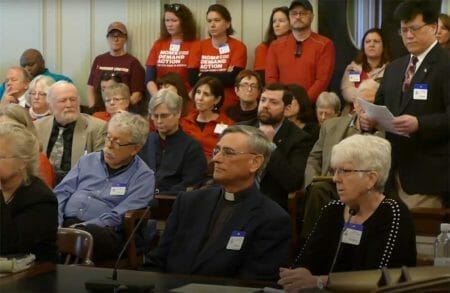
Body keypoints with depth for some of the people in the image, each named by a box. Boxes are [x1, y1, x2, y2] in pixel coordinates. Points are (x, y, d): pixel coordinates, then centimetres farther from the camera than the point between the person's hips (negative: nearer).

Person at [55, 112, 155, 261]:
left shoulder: (143, 177, 5)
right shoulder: (88, 160, 21)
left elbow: (118, 216, -7)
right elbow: (61, 193, 15)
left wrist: (81, 227, -16)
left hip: (101, 231, -4)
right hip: (64, 223, 4)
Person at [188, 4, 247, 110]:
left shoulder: (238, 47, -2)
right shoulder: (199, 46, 7)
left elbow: (232, 79, -14)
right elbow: (192, 79, -6)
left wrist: (203, 76, -7)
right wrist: (223, 76, -11)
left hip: (230, 106, -2)